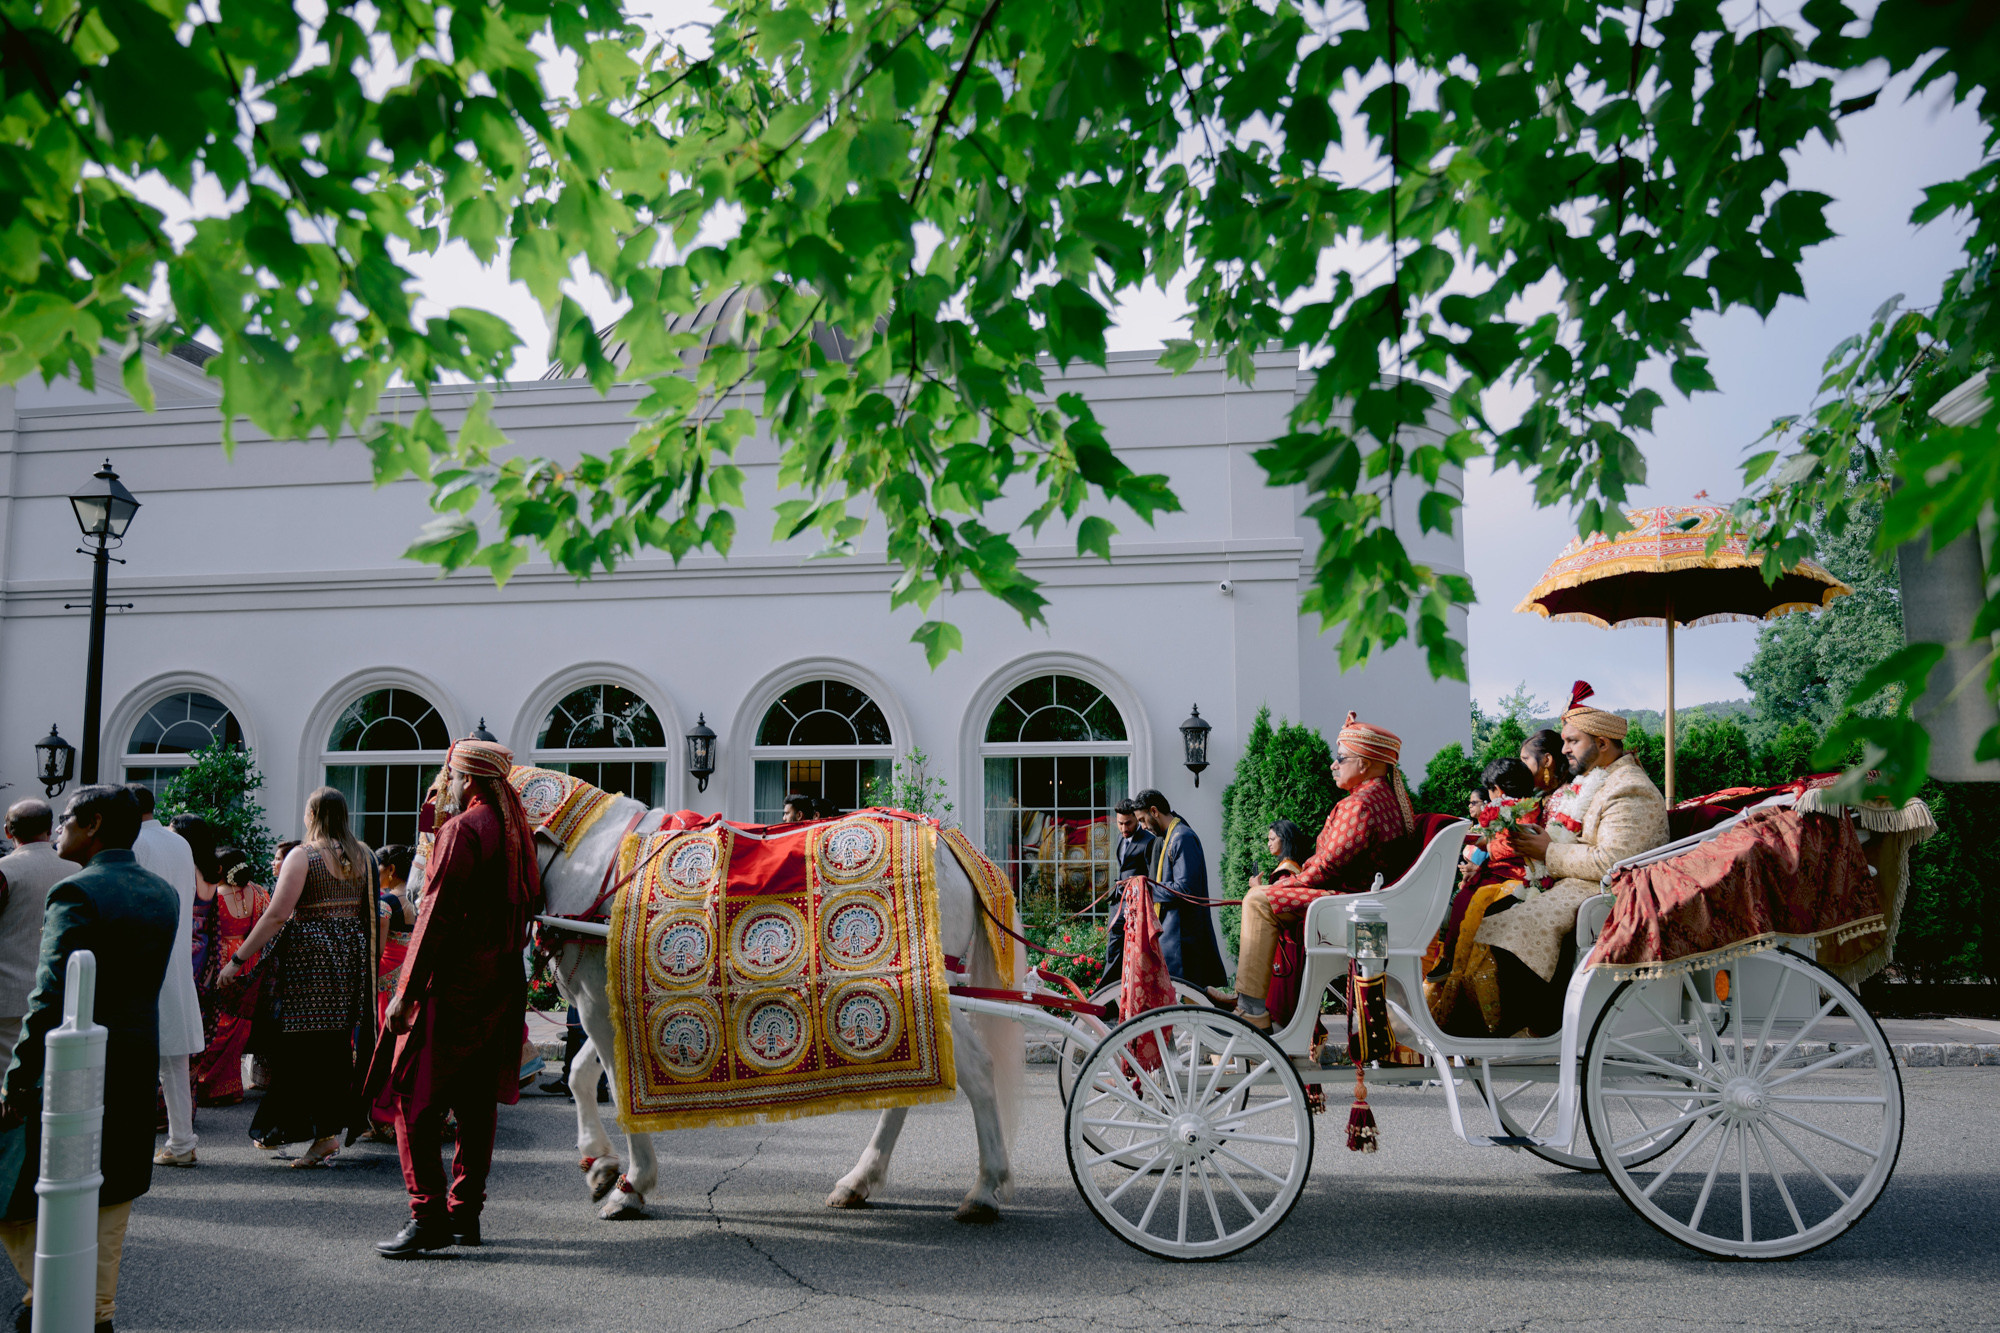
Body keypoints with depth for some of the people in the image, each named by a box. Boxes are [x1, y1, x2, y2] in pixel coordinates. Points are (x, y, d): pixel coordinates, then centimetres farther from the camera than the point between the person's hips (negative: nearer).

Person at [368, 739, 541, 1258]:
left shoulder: (461, 829, -13)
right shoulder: (516, 831, 13)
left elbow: (437, 916, -17)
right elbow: (526, 907, 16)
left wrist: (407, 991, -15)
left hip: (452, 987, -9)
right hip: (501, 987, 9)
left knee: (414, 1098, -5)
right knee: (476, 1102, 12)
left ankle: (429, 1215, -8)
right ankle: (466, 1212, 18)